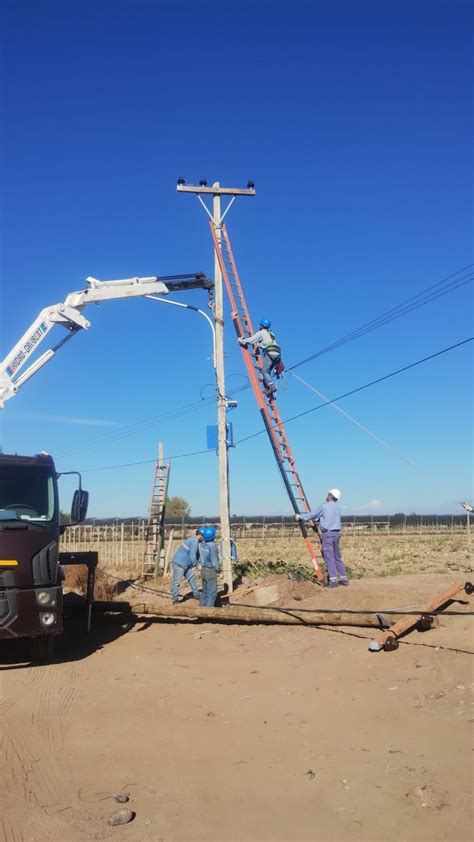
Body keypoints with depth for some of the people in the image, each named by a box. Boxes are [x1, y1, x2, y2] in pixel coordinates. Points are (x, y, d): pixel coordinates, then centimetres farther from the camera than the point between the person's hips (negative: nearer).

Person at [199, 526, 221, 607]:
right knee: (212, 592, -3)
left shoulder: (203, 544, 4)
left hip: (203, 570, 8)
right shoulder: (212, 546, -22)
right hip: (211, 571, -8)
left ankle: (203, 607, 23)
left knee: (205, 590, 18)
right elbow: (214, 560, -21)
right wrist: (218, 569, -6)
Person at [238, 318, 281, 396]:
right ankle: (267, 388, 2)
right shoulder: (270, 333, 32)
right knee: (267, 371, 11)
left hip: (270, 353, -8)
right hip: (277, 353, 8)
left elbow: (251, 340, 7)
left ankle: (272, 387, -27)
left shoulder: (261, 332, 8)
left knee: (265, 371, -12)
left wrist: (241, 341, 22)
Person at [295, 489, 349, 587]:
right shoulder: (337, 507, 15)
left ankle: (333, 580, -11)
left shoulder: (324, 506, -7)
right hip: (336, 533, 7)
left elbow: (313, 514, 2)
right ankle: (344, 578, 16)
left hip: (327, 533, -7)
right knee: (337, 557, 14)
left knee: (329, 557, -7)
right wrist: (315, 520, 38)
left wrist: (301, 517, 16)